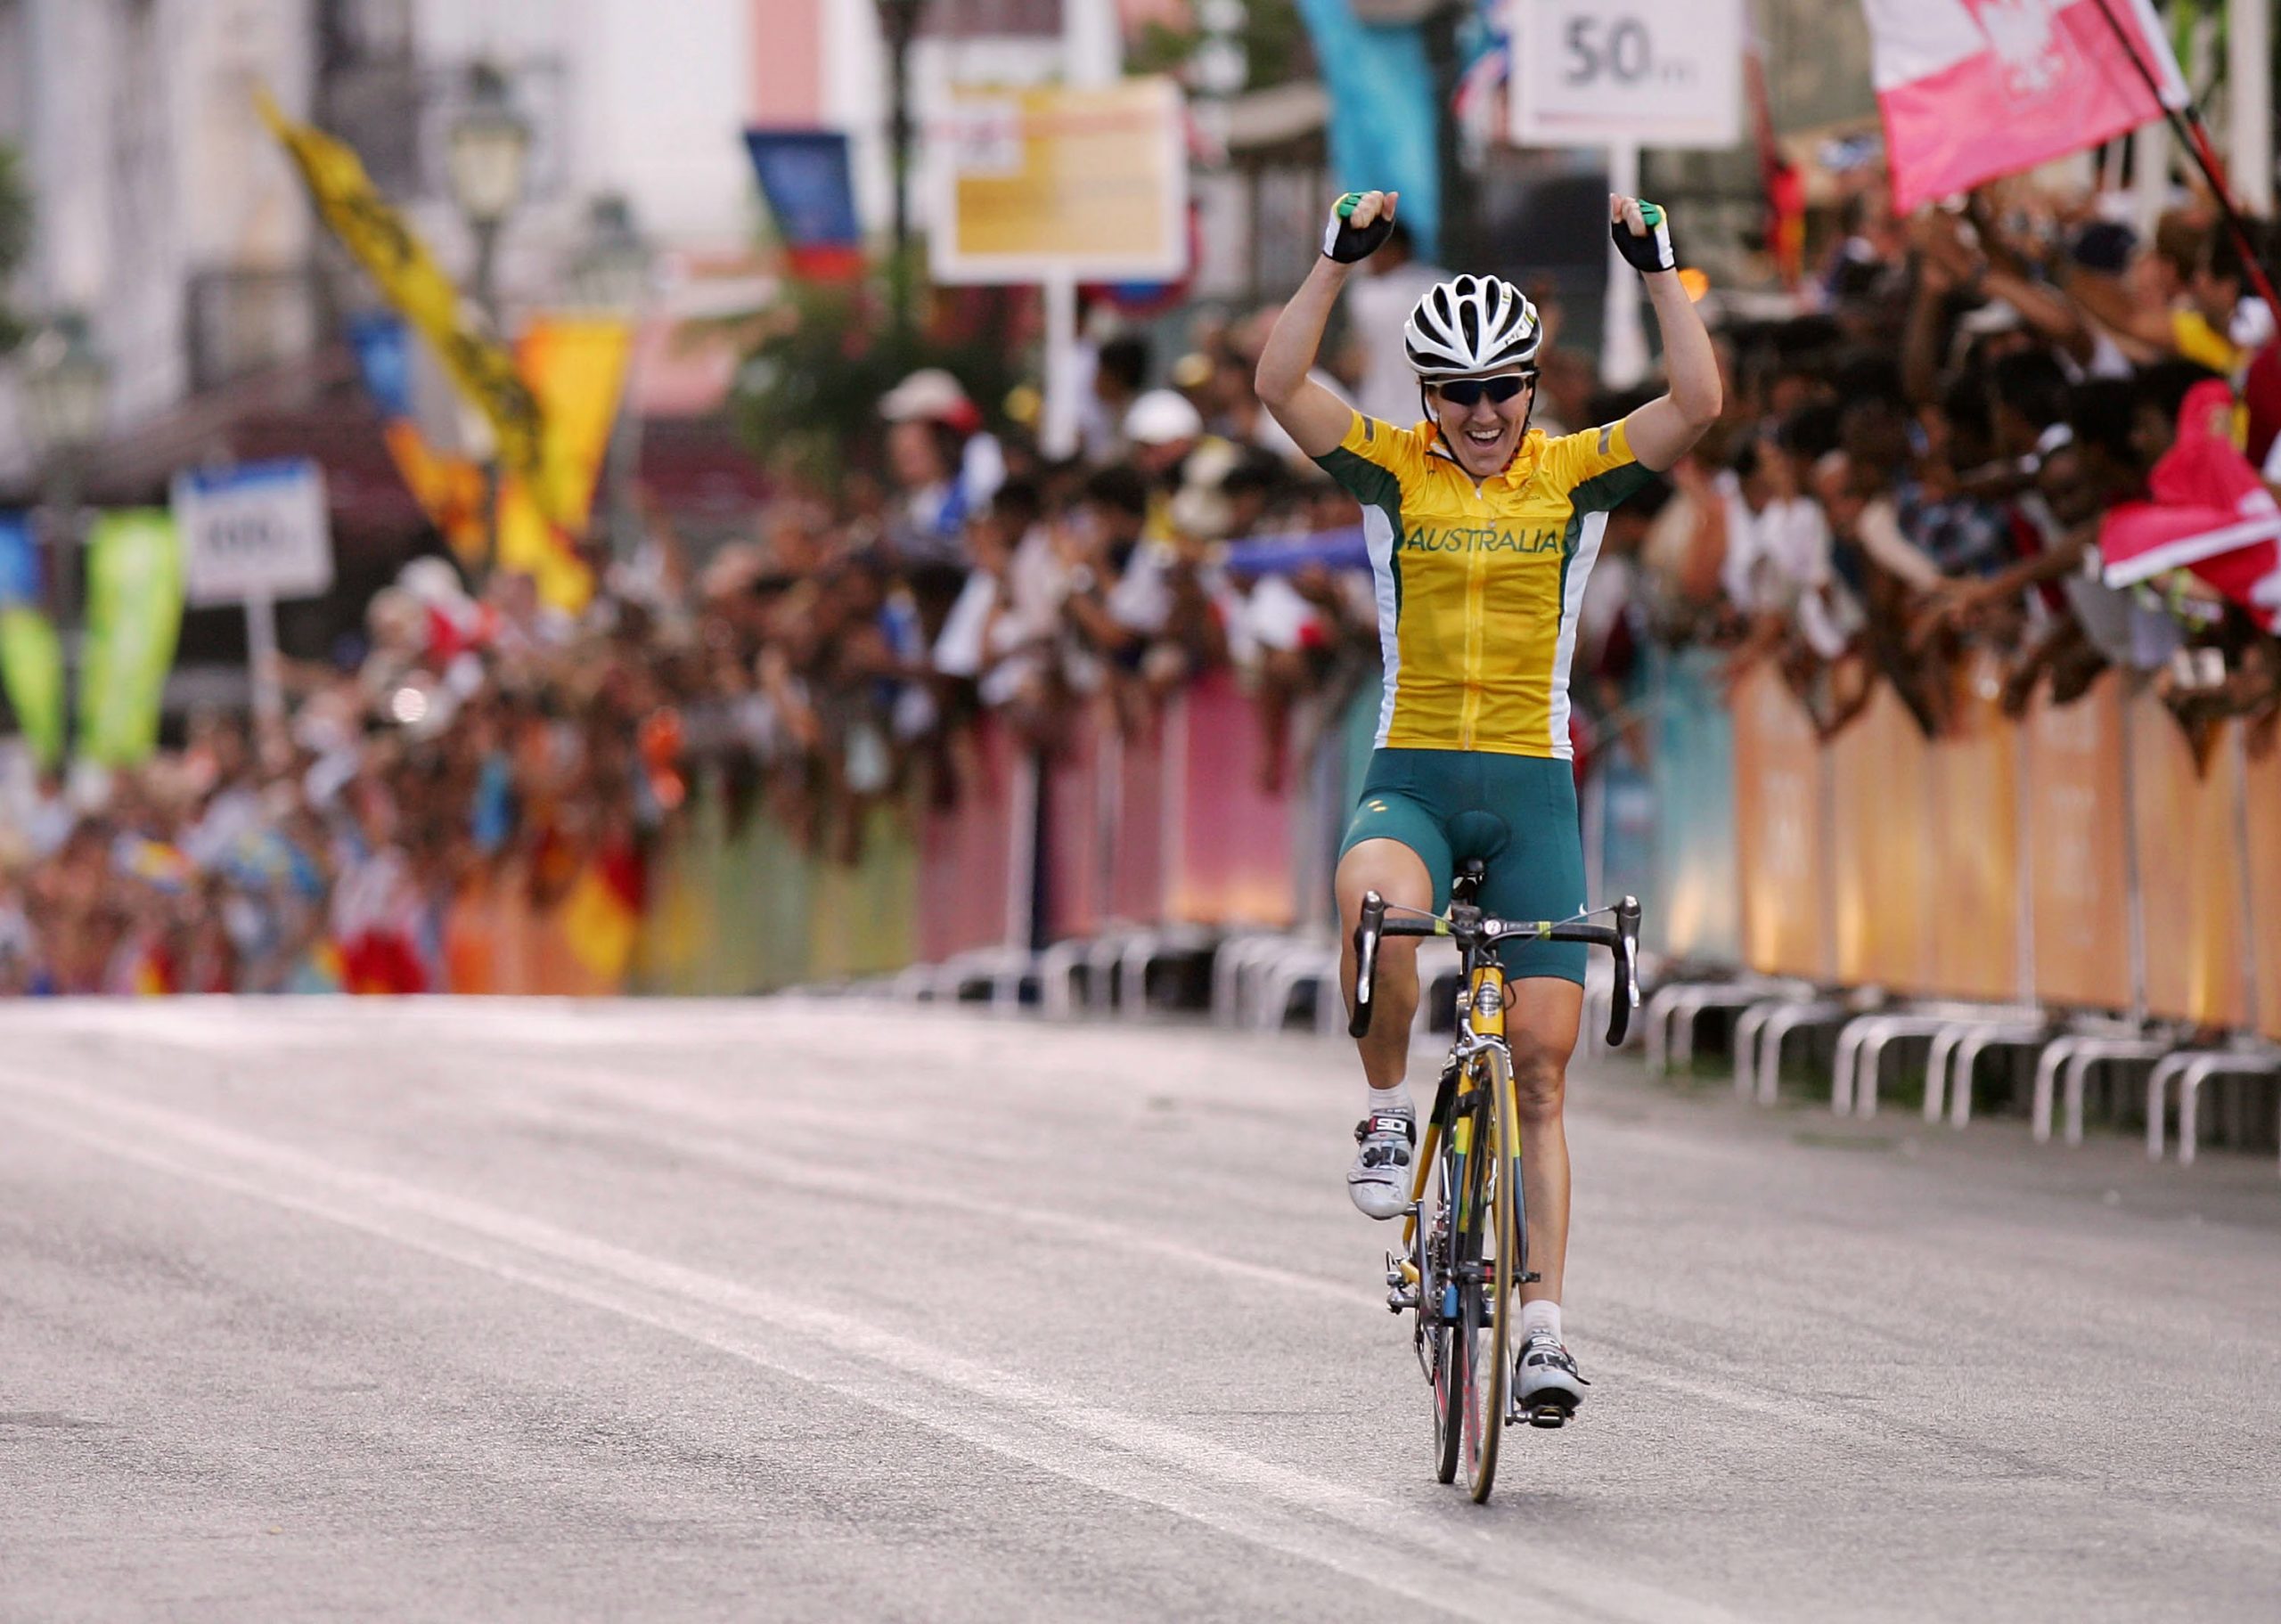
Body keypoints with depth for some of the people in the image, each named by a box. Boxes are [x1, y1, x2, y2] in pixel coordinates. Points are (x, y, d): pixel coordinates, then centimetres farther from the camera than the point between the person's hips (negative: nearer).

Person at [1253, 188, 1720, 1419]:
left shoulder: (1575, 474, 4)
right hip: (1411, 773, -1)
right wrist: (1340, 259, -17)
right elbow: (1279, 387, -11)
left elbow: (1696, 405, -10)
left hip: (1532, 785, 1)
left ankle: (1543, 1321, 0)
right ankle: (1386, 1113, -11)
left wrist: (1657, 269, -14)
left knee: (1541, 1063, -4)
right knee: (1375, 902, -37)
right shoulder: (1391, 470, 3)